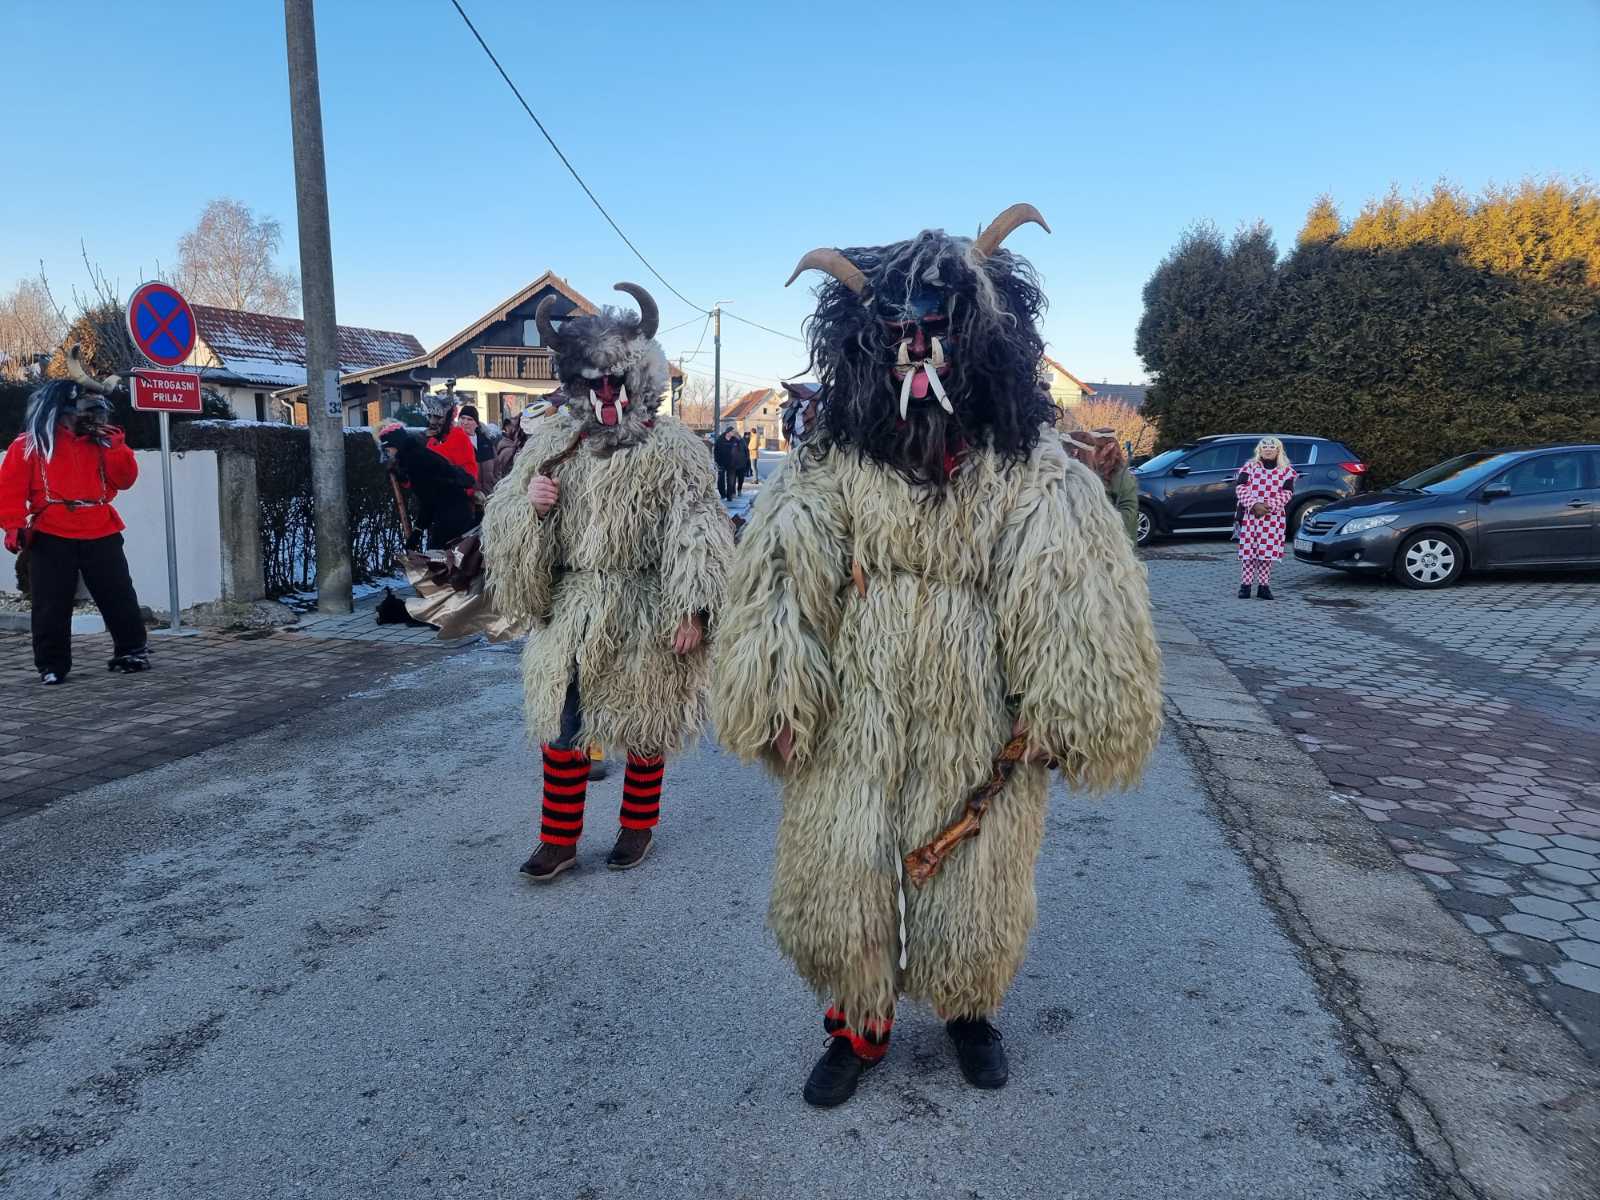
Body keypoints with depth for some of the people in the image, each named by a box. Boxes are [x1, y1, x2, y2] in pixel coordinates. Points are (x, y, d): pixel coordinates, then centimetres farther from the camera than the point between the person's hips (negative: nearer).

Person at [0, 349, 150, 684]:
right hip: (50, 539, -3)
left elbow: (125, 479, 6)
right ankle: (52, 665, 11)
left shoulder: (101, 441, 14)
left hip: (101, 535, 3)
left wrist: (114, 445, -5)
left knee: (120, 599, 6)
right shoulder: (30, 444, 2)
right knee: (51, 607, 1)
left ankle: (132, 651, 20)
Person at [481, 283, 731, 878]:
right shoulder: (551, 441, 7)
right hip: (570, 611, 4)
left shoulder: (672, 445, -7)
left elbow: (697, 532, -12)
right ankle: (558, 839, 24)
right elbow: (505, 525, 9)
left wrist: (692, 608, -19)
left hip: (644, 613, -4)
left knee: (643, 723, 11)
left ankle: (638, 826, 31)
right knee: (560, 724, 8)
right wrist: (527, 501, -13)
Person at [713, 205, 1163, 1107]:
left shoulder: (1033, 470, -6)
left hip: (980, 725, 0)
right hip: (855, 721, 1)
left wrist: (1064, 711, -13)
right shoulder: (829, 466, -2)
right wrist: (776, 699, -13)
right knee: (839, 882, 9)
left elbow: (1077, 594, -9)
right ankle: (860, 1026, 37)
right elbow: (782, 582, -7)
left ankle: (971, 1009, 46)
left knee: (976, 888, 14)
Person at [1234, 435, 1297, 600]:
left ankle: (1263, 586, 8)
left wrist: (1269, 506, -14)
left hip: (1273, 518, 1)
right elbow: (1240, 488, -3)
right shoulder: (1249, 467, 5)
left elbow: (1286, 493, 0)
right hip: (1249, 515, -1)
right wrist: (1254, 504, -16)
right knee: (1248, 550, -3)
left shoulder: (1286, 471, 7)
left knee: (1267, 552, 2)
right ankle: (1245, 585, 2)